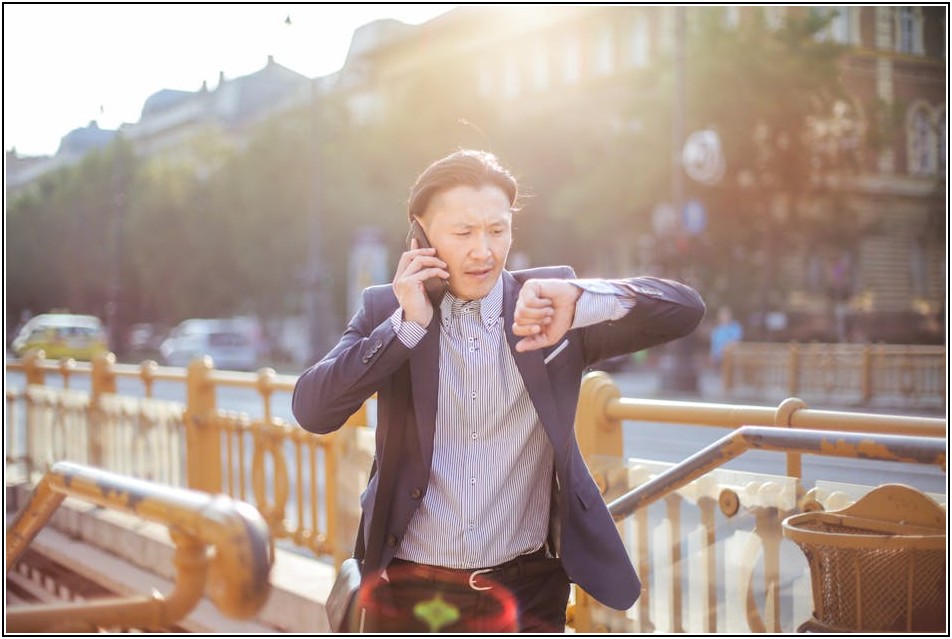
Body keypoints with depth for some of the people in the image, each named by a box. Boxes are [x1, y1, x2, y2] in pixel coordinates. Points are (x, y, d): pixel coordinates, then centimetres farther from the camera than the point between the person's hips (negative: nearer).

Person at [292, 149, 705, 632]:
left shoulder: (548, 307, -2)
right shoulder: (387, 310, 0)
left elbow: (685, 310, -11)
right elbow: (312, 411, -10)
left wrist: (579, 300, -28)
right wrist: (407, 324, -17)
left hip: (527, 591, 0)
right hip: (409, 590, 1)